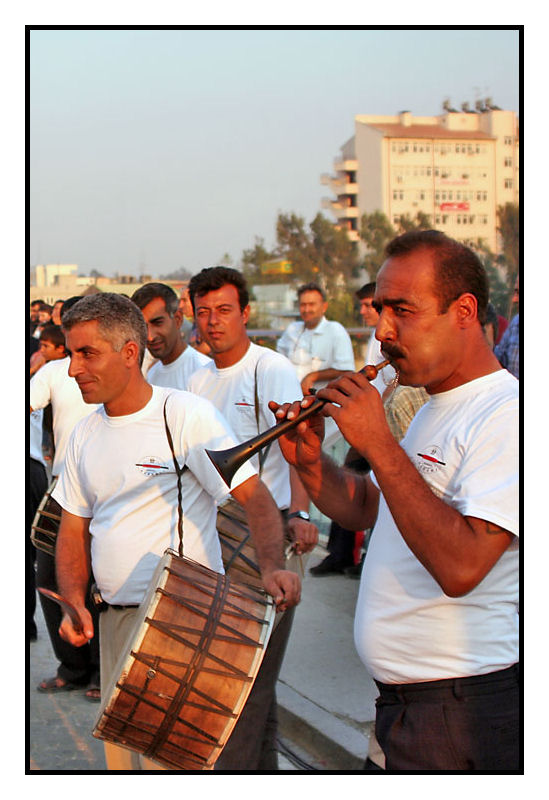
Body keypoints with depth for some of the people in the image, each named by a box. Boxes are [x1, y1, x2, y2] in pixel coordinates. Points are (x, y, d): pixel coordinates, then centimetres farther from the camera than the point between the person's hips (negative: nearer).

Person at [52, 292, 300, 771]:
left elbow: (255, 496, -16)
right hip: (113, 620, 7)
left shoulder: (187, 416, -12)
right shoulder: (85, 435, 9)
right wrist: (74, 602, -4)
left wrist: (273, 566, -33)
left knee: (169, 758, -9)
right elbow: (74, 529, 13)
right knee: (120, 752, 16)